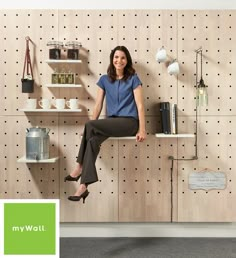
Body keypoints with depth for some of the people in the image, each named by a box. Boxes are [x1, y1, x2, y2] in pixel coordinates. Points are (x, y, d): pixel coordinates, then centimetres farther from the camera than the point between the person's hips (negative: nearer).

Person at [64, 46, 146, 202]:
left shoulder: (133, 79, 2)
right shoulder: (104, 80, 13)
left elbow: (140, 105, -4)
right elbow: (98, 105, 9)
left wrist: (142, 130, -13)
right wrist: (91, 129, 1)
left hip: (129, 122, -4)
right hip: (111, 122, 4)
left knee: (89, 125, -27)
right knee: (93, 140, -30)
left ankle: (80, 167, -15)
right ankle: (84, 186, -32)